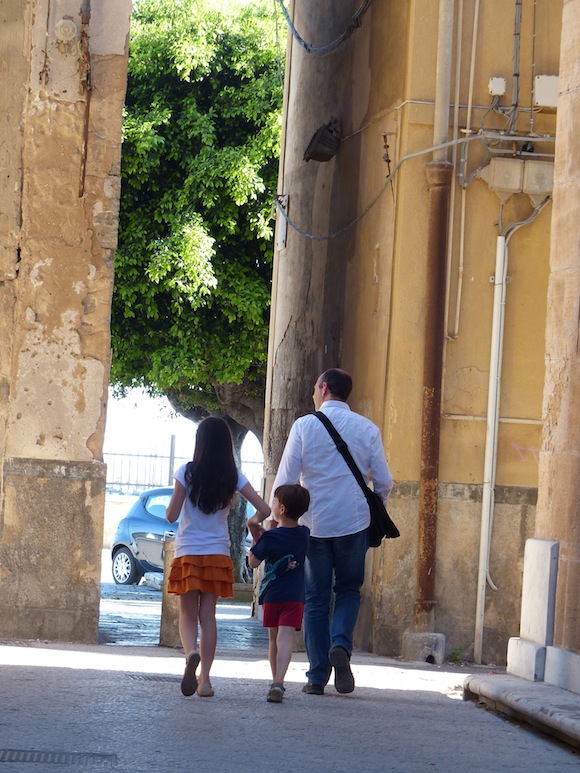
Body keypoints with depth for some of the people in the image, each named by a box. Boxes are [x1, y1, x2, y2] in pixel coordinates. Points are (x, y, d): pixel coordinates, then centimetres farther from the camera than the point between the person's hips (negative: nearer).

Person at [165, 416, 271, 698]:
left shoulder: (188, 472, -7)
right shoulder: (233, 477, -1)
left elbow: (171, 515, -7)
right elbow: (264, 510, -1)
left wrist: (172, 506, 15)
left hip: (188, 555, -2)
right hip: (218, 555, 2)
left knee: (188, 614, 5)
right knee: (208, 615, 7)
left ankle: (191, 652, -27)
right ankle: (205, 679, 2)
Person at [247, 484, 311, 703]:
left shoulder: (270, 537, -12)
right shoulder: (304, 534, 2)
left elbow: (253, 562, -3)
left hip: (271, 596, -1)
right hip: (295, 597, 1)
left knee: (274, 638, 15)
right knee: (285, 639, -9)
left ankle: (275, 681, 23)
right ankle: (278, 682, -25)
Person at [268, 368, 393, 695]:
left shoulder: (304, 426, -3)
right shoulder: (367, 429, 3)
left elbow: (286, 478, -5)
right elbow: (384, 482, 3)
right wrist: (372, 508, 23)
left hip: (314, 522, -1)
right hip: (354, 523, 1)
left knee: (316, 598, 7)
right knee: (349, 590, 16)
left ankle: (317, 676, 5)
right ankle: (341, 644, -12)